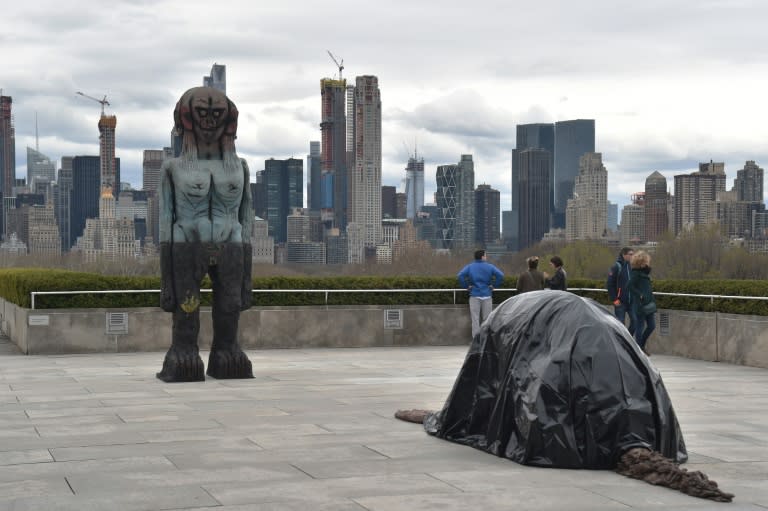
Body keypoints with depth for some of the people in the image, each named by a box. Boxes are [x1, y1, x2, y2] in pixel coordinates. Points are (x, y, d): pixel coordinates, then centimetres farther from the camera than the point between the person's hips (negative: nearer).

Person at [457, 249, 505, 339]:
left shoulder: (470, 267, 4)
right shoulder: (489, 266, 1)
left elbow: (460, 275, -12)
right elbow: (500, 275, -11)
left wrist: (466, 286, -2)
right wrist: (493, 285, -1)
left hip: (474, 296, 0)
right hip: (487, 295, 0)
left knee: (475, 319, 1)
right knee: (487, 319, 7)